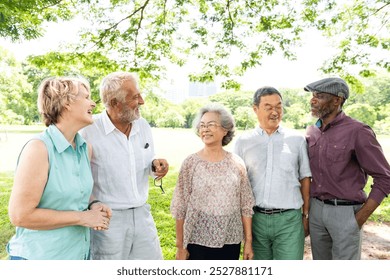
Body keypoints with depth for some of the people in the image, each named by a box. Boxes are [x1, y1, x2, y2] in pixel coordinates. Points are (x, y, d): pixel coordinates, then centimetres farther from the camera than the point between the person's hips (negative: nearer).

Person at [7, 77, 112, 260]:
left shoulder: (86, 148, -1)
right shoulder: (39, 148, -20)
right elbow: (20, 215, -21)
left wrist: (93, 206, -6)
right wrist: (82, 217, -19)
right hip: (40, 257, -6)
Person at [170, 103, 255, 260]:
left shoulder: (236, 163, 0)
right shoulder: (191, 163, -5)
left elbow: (246, 206, 4)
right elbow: (180, 207, -4)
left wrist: (248, 241, 3)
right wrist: (180, 246, -4)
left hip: (230, 241, 2)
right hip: (198, 241, -2)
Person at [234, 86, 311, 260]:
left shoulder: (297, 139, 2)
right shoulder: (243, 142, 3)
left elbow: (305, 178, 7)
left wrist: (306, 215, 7)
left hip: (289, 219, -1)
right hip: (255, 218, 1)